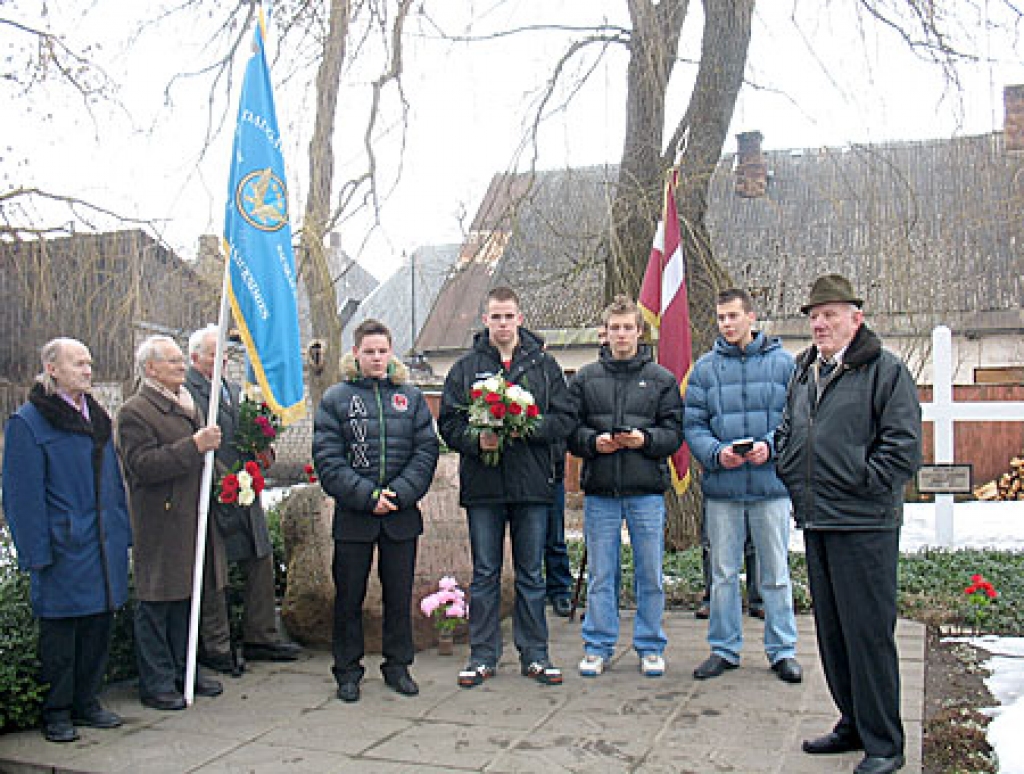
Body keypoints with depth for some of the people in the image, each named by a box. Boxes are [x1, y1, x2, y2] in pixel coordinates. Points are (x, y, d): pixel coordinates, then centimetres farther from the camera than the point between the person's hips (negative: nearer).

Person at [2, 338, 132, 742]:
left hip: (105, 543, 7)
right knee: (59, 629, 3)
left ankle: (87, 701, 26)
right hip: (64, 545, -6)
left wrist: (122, 533, 13)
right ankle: (56, 712, 17)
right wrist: (37, 553, -15)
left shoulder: (97, 416, 13)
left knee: (99, 623, 12)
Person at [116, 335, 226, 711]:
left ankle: (185, 670, 26)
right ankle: (156, 683, 10)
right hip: (160, 527, -8)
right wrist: (194, 446, -24)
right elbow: (143, 465, -22)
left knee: (185, 598, 15)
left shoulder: (186, 404, 18)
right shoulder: (134, 411, -10)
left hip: (191, 520, 8)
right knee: (155, 604, 1)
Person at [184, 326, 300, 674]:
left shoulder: (235, 390, 18)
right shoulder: (185, 390, -9)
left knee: (261, 564, 11)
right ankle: (216, 648, 14)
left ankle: (260, 639, 23)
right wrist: (225, 478, -21)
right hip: (212, 497, -8)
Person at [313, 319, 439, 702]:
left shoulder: (411, 396, 7)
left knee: (399, 594, 11)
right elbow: (328, 459, -7)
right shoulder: (335, 398, 1)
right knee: (349, 596, 7)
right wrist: (368, 497, -15)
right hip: (353, 516, -2)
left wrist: (401, 493, -12)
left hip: (403, 515, 2)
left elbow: (426, 451, 1)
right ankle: (348, 671, 22)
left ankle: (397, 665, 26)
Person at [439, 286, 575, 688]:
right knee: (484, 574, 8)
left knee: (531, 574, 10)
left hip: (532, 484, 0)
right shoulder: (465, 367, 6)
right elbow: (448, 423, 3)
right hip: (482, 486, 0)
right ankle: (483, 655, 19)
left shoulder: (544, 365, 7)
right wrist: (476, 439, -16)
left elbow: (564, 419, 2)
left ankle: (534, 655, 20)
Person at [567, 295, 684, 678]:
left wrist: (644, 439, -14)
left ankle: (650, 647, 21)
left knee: (649, 573, 7)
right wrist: (594, 442, -12)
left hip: (647, 490, 0)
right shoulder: (584, 378, 8)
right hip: (600, 490, 1)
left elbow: (674, 432, 3)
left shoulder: (662, 379, 6)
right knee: (600, 574, 7)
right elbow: (569, 431, 6)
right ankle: (598, 646, 20)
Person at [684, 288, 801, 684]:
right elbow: (693, 425, 3)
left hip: (771, 486, -1)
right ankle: (724, 649, 23)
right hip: (722, 487, 1)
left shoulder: (782, 362, 3)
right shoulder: (705, 368, 5)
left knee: (775, 573, 8)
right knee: (723, 573, 10)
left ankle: (782, 650, 22)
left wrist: (771, 446, -17)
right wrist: (716, 452, -15)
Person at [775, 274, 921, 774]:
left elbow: (903, 446, -12)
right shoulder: (804, 372, 16)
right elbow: (787, 430, 26)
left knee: (869, 633, -2)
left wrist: (861, 484, -12)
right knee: (831, 632, 15)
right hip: (815, 524, 8)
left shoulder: (885, 370, -7)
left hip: (864, 525, -8)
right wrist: (790, 474, 12)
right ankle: (853, 725, 30)